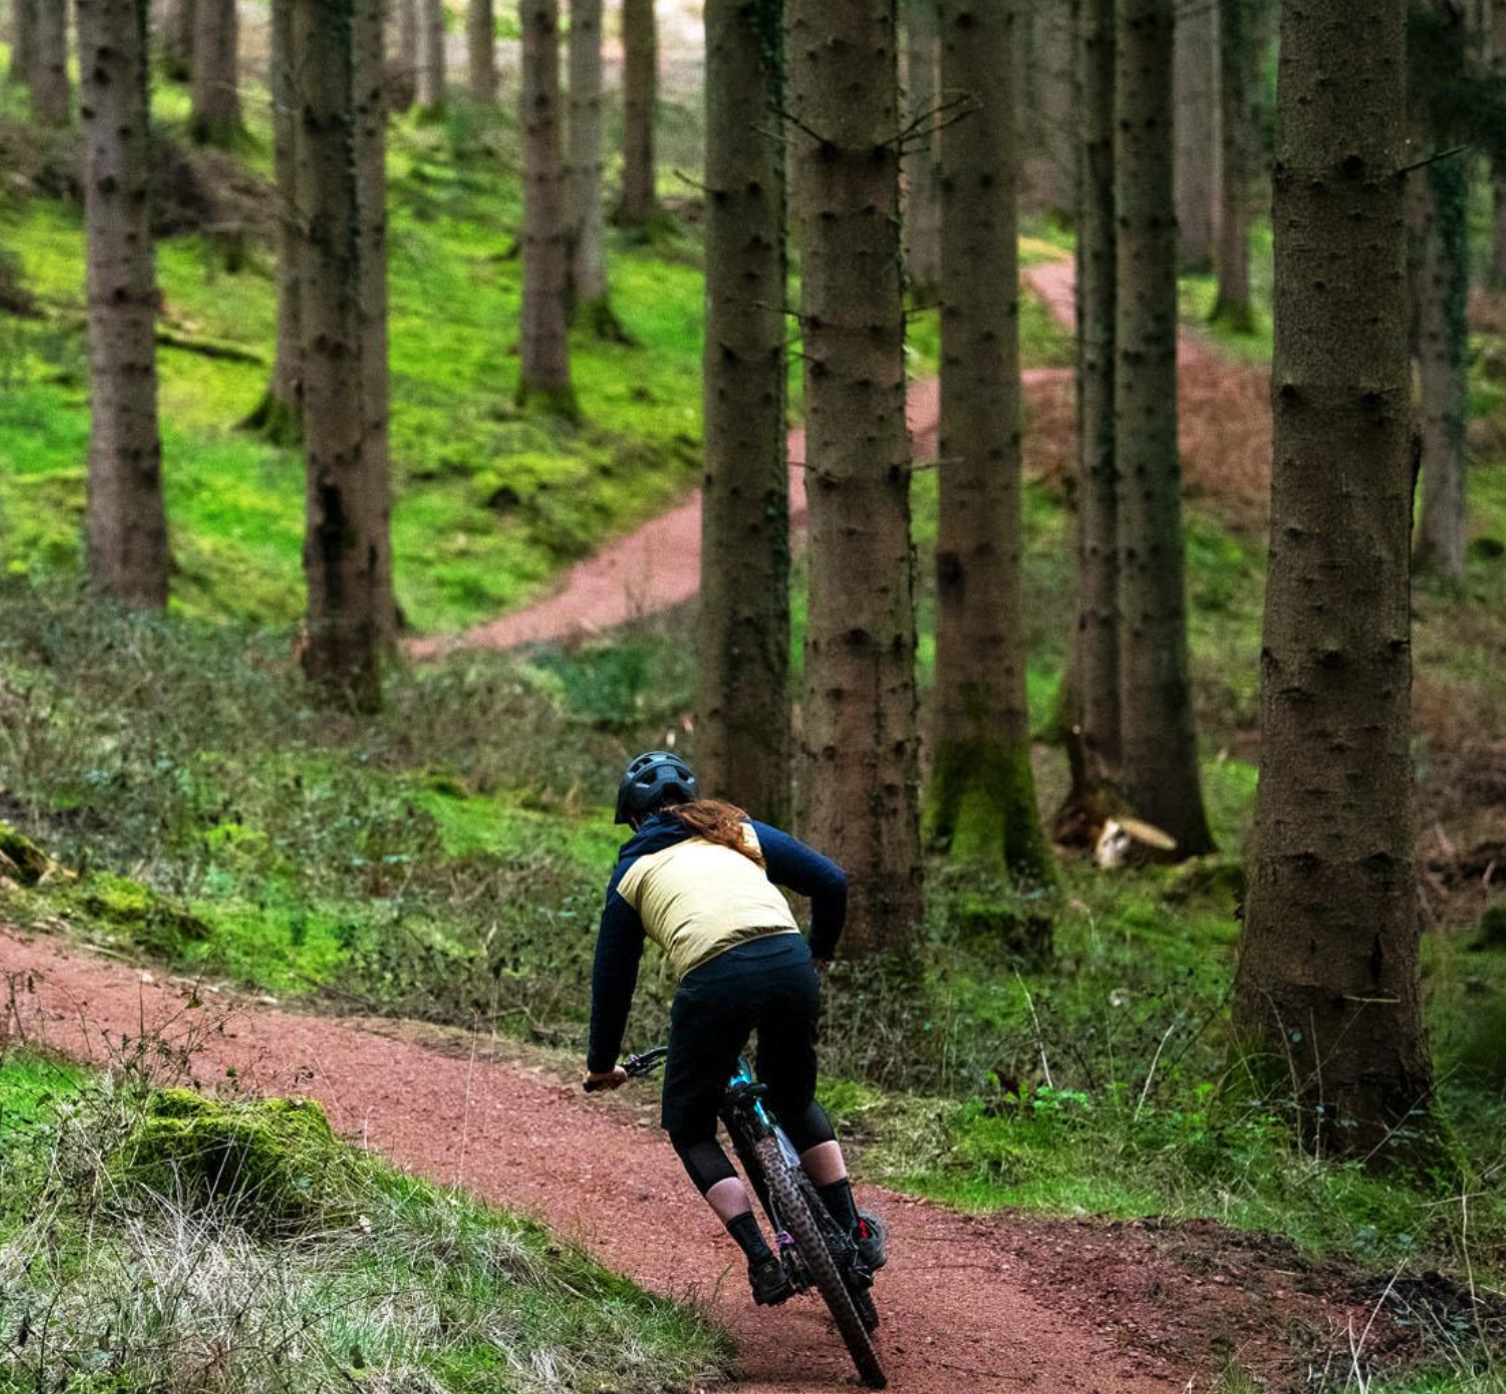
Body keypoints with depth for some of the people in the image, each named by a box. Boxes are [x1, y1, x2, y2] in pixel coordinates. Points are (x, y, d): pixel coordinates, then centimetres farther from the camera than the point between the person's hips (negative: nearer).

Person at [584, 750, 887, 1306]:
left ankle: (764, 1261, 3)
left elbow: (612, 973, 26)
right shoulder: (740, 832, 27)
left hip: (713, 984, -3)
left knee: (689, 1128, 18)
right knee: (795, 1099, 30)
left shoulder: (634, 870, 24)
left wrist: (602, 1064, 38)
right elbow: (831, 880, 20)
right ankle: (854, 1233, 24)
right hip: (789, 966, 3)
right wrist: (819, 952, 39)